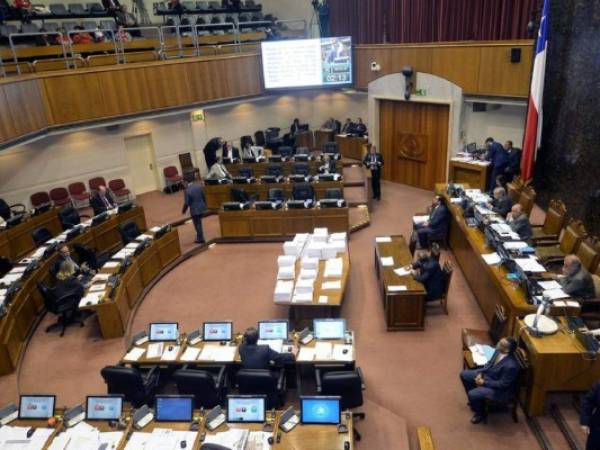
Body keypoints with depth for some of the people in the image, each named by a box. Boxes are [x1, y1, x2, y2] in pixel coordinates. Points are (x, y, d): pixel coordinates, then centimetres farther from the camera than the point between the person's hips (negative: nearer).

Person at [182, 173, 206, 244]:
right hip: (201, 207, 6)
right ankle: (199, 237, 36)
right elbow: (204, 197, 4)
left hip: (194, 210, -6)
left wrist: (183, 210, 0)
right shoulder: (199, 186, -5)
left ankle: (200, 239, 17)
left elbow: (186, 203, -17)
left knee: (197, 224, 8)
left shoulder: (187, 190, -21)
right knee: (199, 223, 23)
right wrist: (204, 205, 20)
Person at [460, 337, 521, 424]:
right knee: (464, 374, 10)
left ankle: (480, 413, 10)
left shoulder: (511, 366, -37)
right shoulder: (499, 350, -13)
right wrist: (480, 373, -6)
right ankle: (475, 400, 30)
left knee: (472, 394, -22)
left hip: (500, 389, -9)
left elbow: (502, 384, -25)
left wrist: (484, 382, -19)